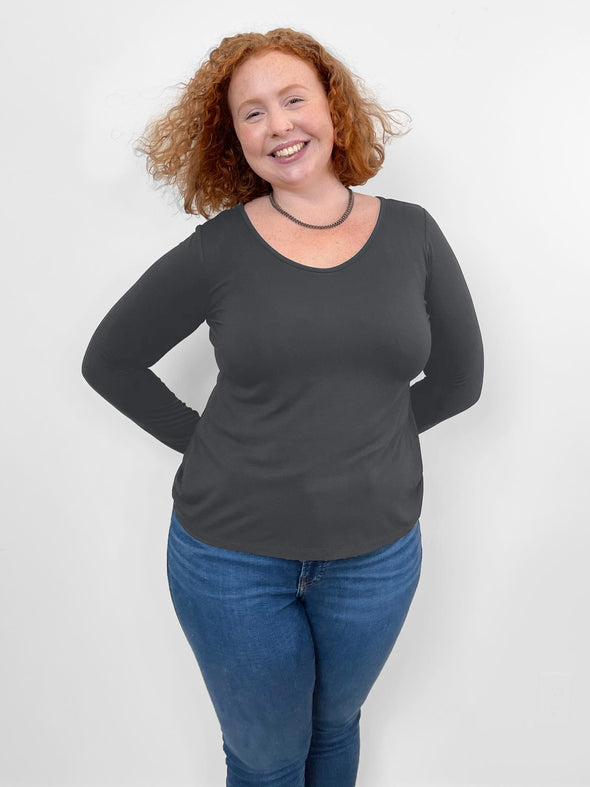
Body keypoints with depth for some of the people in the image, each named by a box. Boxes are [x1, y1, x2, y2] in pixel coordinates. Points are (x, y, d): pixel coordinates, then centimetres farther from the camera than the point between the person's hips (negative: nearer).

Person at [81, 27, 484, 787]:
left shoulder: (412, 234, -4)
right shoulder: (219, 248, -10)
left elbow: (459, 377, 5)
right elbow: (109, 360, 0)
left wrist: (361, 433, 0)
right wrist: (203, 439, -5)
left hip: (377, 554, 2)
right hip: (232, 558, -1)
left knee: (335, 725, 27)